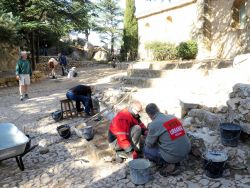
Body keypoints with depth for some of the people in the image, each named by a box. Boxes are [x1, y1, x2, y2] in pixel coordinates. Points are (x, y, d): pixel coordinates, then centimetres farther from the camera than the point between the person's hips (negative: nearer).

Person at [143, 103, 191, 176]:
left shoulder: (154, 124, -13)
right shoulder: (173, 117, 5)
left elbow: (149, 144, 0)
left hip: (173, 156, -6)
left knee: (146, 150, 12)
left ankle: (167, 164, 1)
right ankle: (175, 162, 15)